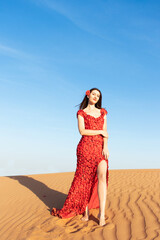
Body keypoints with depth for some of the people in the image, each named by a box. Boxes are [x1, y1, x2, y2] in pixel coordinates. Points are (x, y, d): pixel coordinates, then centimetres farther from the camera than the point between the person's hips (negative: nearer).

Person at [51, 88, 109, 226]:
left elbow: (105, 132, 8)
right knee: (85, 179, 0)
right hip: (86, 147, -2)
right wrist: (100, 132, -5)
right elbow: (82, 131, -7)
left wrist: (105, 147, -5)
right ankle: (86, 211, 12)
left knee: (101, 176, -15)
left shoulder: (103, 112, 17)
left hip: (100, 148, 2)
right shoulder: (81, 113, 7)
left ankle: (102, 214, -13)